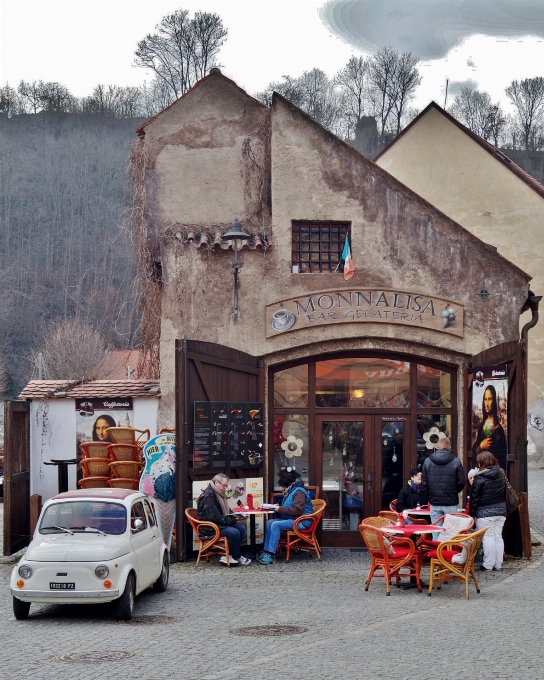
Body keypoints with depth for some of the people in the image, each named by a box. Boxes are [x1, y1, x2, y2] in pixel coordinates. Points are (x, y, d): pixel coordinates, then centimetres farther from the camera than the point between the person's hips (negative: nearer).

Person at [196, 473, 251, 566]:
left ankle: (227, 556, -7)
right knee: (234, 532, -28)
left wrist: (236, 517, -1)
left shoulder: (219, 494, 14)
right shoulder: (207, 496, -19)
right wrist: (233, 520, -21)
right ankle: (237, 557, -6)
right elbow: (215, 517, -24)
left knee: (242, 529, -6)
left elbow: (227, 512, 21)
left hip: (221, 523, 10)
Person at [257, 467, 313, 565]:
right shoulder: (291, 491, 17)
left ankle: (271, 555, -25)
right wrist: (278, 507, 11)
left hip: (302, 521, -10)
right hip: (291, 519, 10)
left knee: (275, 525, -25)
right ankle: (266, 551, -10)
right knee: (269, 523, -3)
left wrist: (280, 509, -19)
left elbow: (297, 510, -25)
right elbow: (288, 507, 32)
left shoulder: (299, 492, -15)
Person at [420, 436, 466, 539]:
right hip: (451, 504, -2)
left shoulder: (428, 461, -1)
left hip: (434, 503, 2)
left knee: (436, 534, 6)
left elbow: (424, 483, 1)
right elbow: (461, 482, -3)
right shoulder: (455, 461, -7)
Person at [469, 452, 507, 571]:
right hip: (501, 510, 6)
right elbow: (505, 493, 15)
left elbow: (474, 496, -11)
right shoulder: (501, 475, 7)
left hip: (485, 512, -6)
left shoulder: (480, 477, -13)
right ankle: (498, 564, 14)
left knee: (488, 537, -2)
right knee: (498, 537, 10)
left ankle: (488, 565, 0)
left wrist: (473, 512, -3)